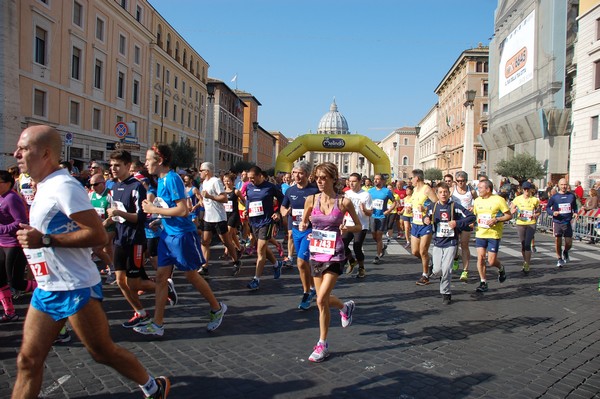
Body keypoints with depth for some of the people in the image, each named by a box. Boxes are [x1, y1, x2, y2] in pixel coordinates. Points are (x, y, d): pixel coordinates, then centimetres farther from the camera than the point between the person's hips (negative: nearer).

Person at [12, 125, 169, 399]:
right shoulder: (45, 186, 12)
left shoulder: (63, 186, -18)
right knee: (28, 361, 10)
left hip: (76, 288, -9)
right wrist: (32, 236, 13)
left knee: (103, 352, 5)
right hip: (46, 289, 9)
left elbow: (98, 235, -24)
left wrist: (43, 240, -25)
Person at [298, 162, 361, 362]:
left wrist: (347, 228, -18)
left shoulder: (344, 202, -9)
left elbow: (359, 226, 3)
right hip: (316, 253, 4)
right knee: (323, 299, 13)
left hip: (334, 255, -4)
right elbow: (303, 222, 12)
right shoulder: (311, 200, -2)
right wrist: (302, 227, -11)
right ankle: (345, 307, 47)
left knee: (321, 300, -11)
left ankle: (322, 344, 8)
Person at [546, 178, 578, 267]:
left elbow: (575, 206, 17)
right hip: (557, 222, -1)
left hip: (568, 222, 1)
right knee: (558, 241, 1)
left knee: (569, 243, 2)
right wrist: (553, 212, -14)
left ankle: (565, 252, 36)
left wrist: (575, 213, -2)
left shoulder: (572, 195, 3)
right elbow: (547, 207, 4)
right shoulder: (554, 197, -3)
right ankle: (559, 259, 19)